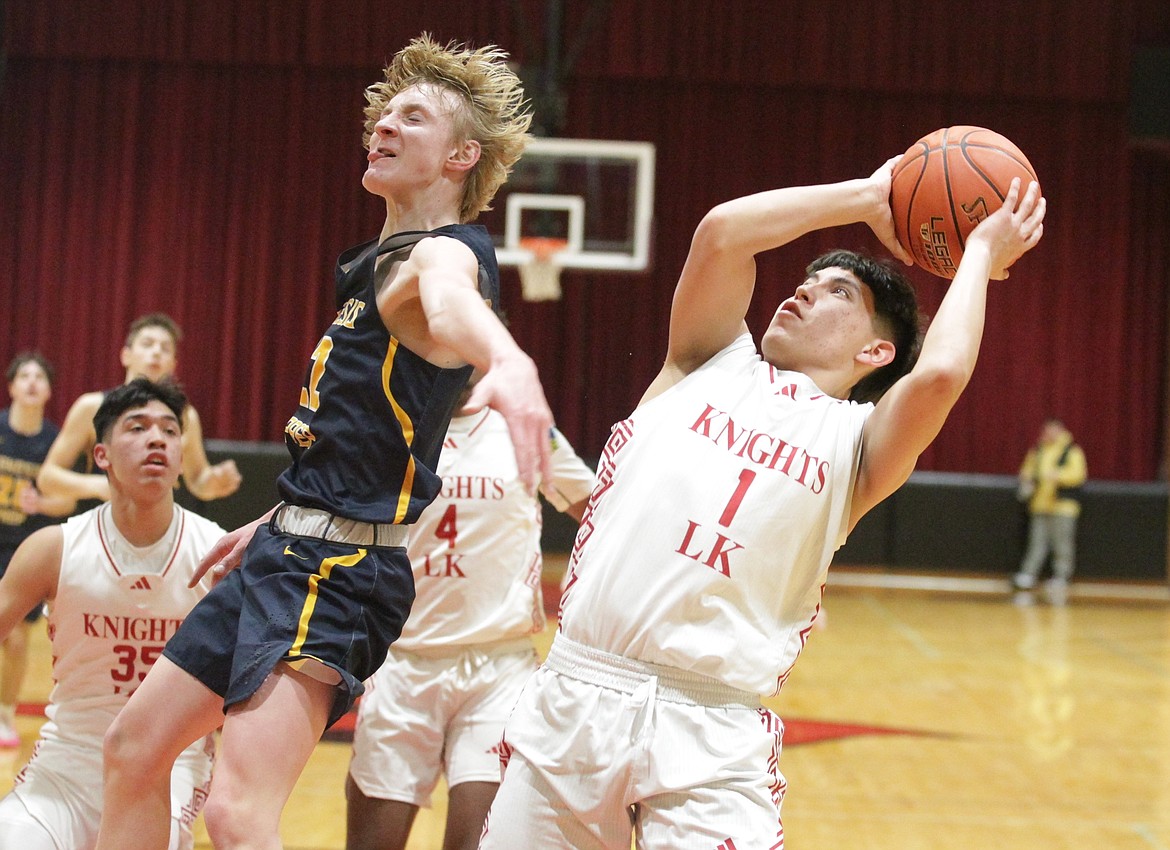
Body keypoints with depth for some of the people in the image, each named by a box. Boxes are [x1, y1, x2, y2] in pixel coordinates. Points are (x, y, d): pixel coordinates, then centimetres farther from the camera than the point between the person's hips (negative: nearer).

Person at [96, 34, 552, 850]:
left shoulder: (439, 254, -14)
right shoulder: (383, 260, 18)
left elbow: (450, 300, -42)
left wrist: (506, 362, -63)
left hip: (339, 568, -10)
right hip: (291, 549, 10)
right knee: (134, 749, 19)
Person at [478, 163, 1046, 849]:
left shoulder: (858, 440, 7)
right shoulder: (711, 365, 15)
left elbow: (939, 375, -14)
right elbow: (721, 232, 0)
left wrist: (979, 254, 3)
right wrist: (866, 199, 10)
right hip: (576, 697, 3)